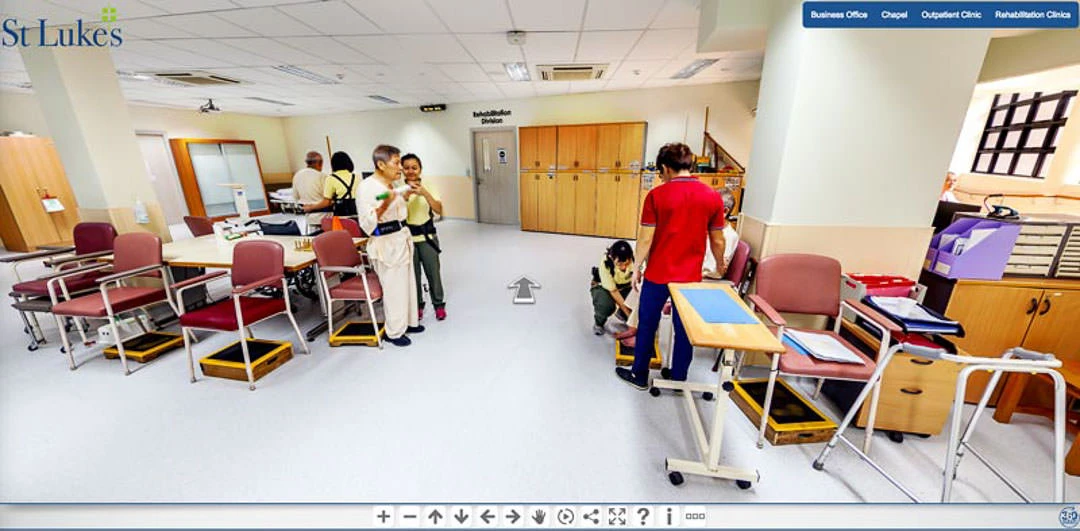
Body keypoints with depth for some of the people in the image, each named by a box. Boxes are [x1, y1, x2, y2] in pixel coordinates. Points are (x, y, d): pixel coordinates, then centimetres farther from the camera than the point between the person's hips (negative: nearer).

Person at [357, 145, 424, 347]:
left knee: (408, 284, 17)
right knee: (394, 289, 1)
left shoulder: (391, 185, 10)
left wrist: (405, 197, 11)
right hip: (386, 244, -9)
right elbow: (367, 224, -19)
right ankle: (394, 332, 19)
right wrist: (384, 205, -30)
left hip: (402, 239, 9)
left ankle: (408, 322, 35)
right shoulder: (366, 187, -16)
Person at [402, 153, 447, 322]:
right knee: (413, 273, 10)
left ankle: (439, 304, 24)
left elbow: (439, 210, -14)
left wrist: (425, 193, -26)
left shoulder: (428, 186, -3)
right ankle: (417, 305, 28)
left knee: (433, 272, 6)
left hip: (427, 235, 0)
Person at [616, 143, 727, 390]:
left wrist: (636, 269, 1)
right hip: (690, 276, 3)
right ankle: (678, 379, 31)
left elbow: (646, 238, -10)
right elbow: (718, 241, 5)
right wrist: (720, 267, 22)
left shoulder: (656, 195, -10)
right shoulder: (713, 197, -1)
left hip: (657, 275, -2)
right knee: (684, 329, 15)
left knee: (647, 325, 13)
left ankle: (639, 375, 27)